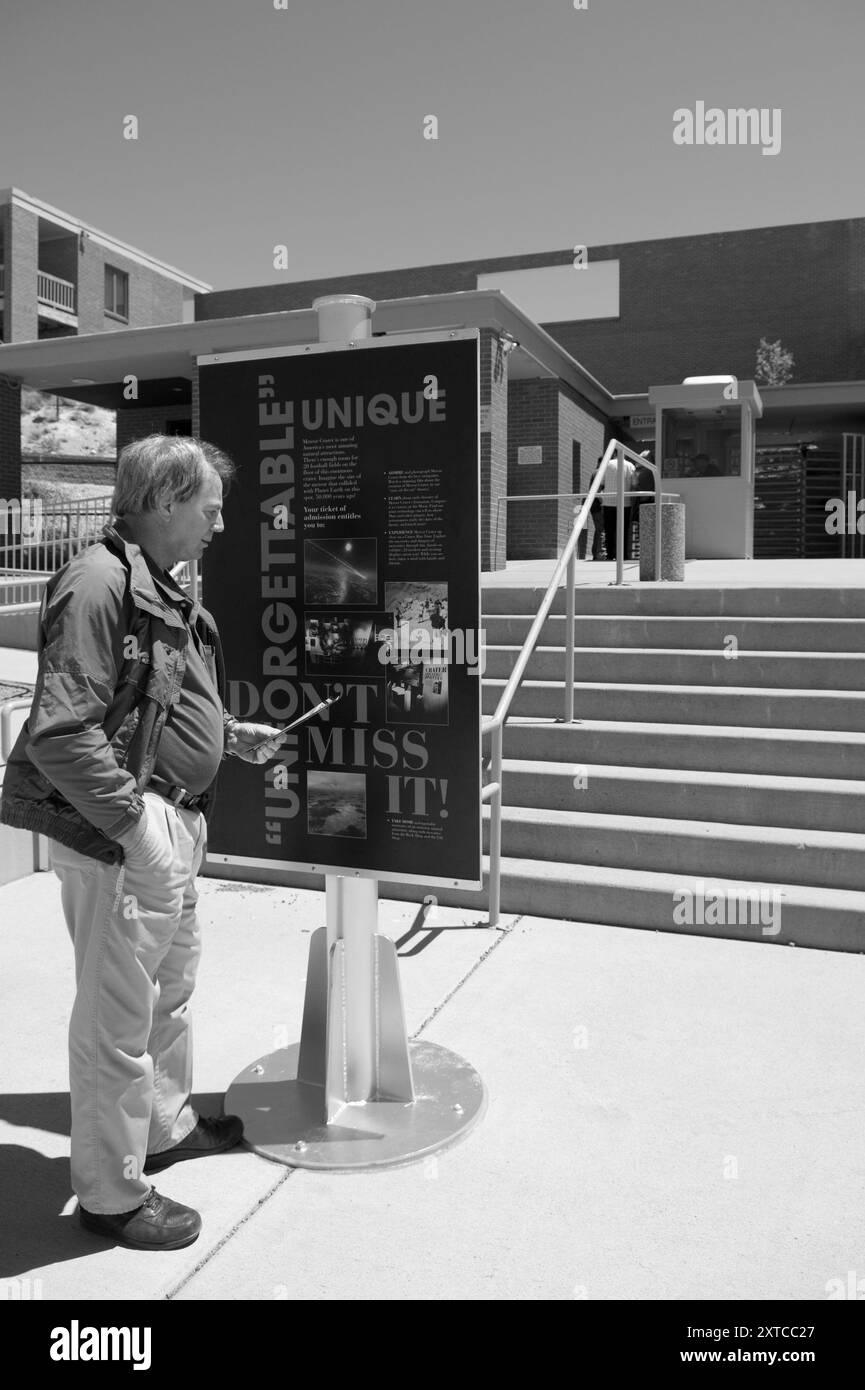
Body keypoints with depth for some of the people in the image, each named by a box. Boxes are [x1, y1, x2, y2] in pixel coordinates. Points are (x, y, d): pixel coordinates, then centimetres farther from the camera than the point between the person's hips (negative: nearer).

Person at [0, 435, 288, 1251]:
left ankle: (166, 1126, 45)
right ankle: (112, 1193, 23)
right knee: (118, 1019, 4)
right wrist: (136, 825, -25)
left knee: (170, 990, 24)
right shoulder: (97, 584, -18)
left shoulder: (161, 592, 13)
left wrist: (231, 736, 16)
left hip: (172, 829, 10)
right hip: (117, 840, -10)